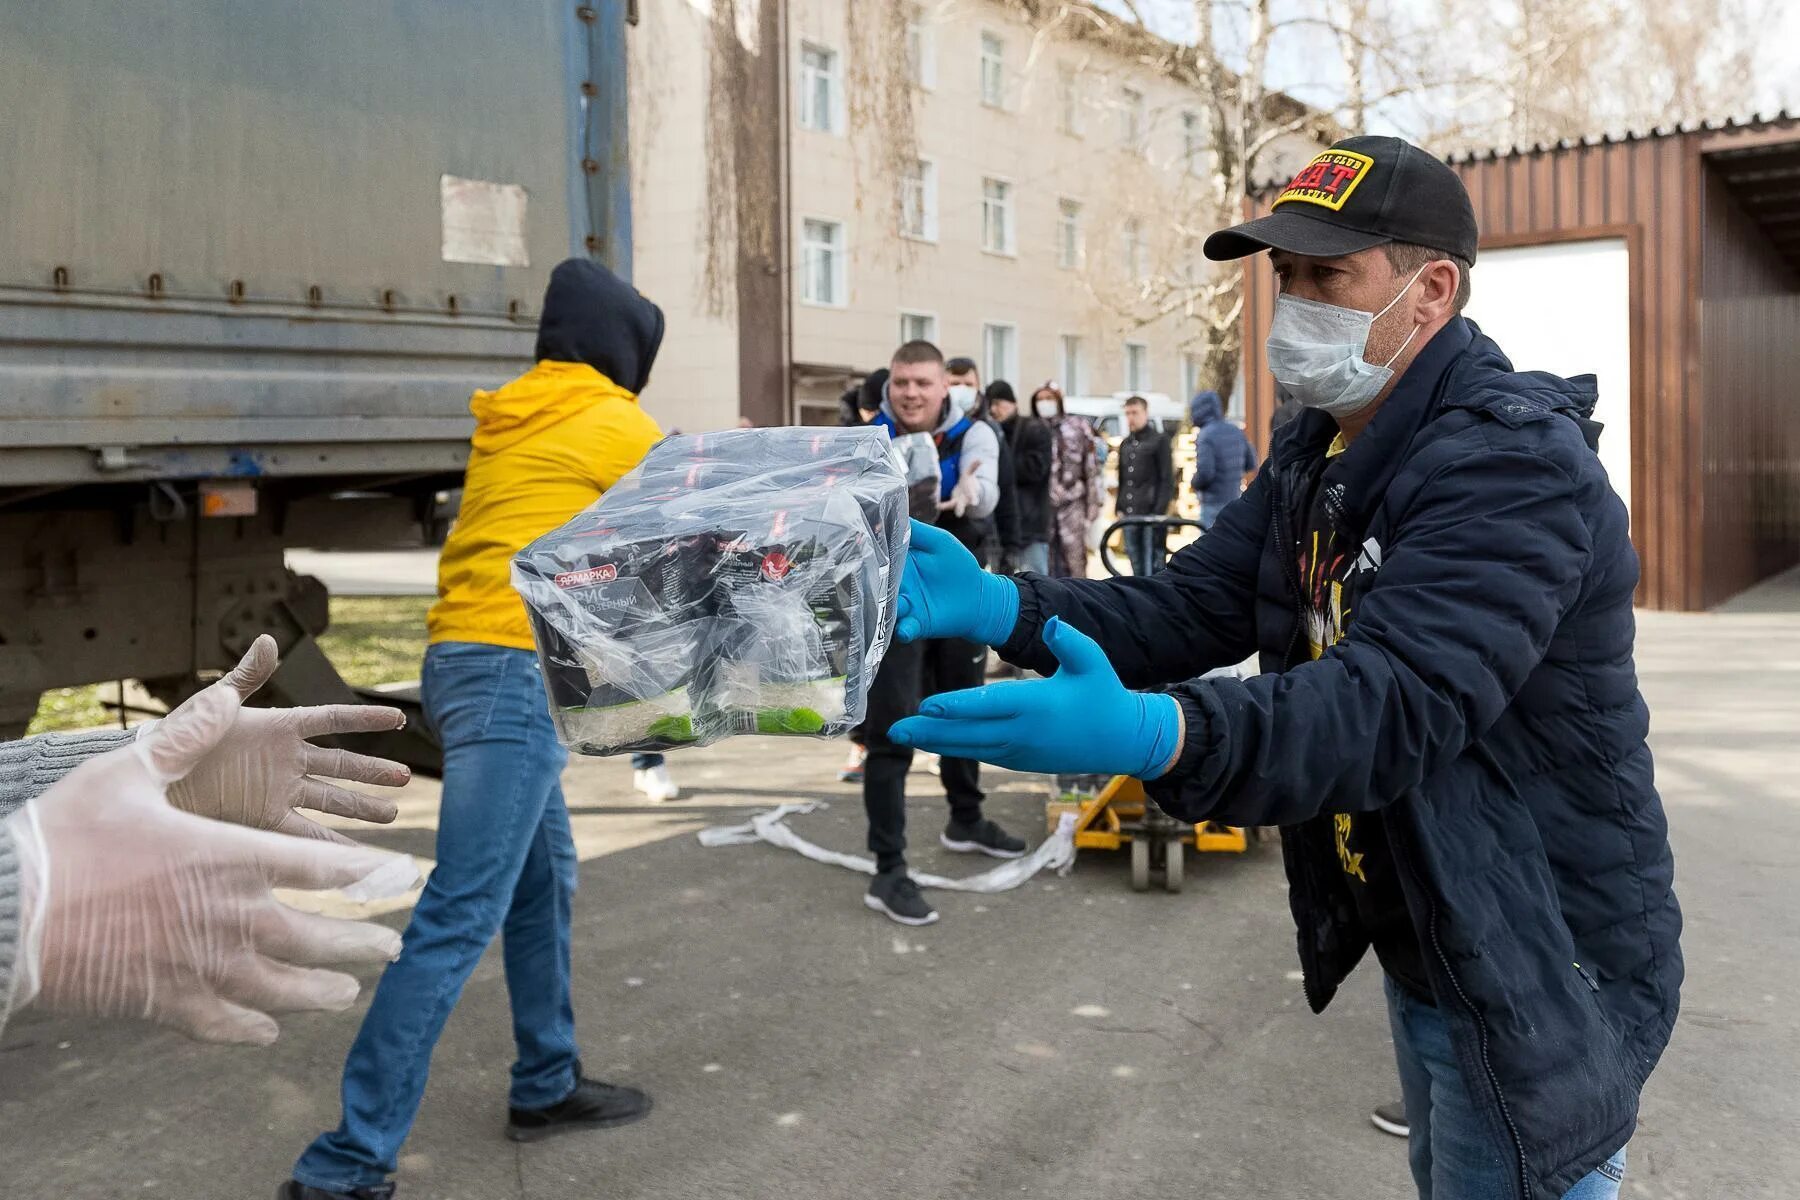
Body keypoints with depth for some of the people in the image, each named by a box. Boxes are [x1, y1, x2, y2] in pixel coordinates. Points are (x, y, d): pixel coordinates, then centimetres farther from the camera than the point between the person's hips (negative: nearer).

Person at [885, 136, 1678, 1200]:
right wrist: (998, 606, -20)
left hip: (1540, 974, -8)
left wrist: (1153, 737, -55)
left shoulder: (1516, 465, -25)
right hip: (1419, 945, 9)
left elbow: (1396, 704, -39)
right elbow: (1191, 610, -4)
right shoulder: (1319, 452, 5)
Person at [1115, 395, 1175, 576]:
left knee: (1153, 564, -9)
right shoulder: (1125, 444, 18)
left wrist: (1160, 511, -13)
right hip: (1129, 515, 6)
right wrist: (1120, 508, 11)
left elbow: (1167, 479, -6)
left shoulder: (1159, 440, 0)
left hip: (1151, 513, -6)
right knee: (1136, 566, 10)